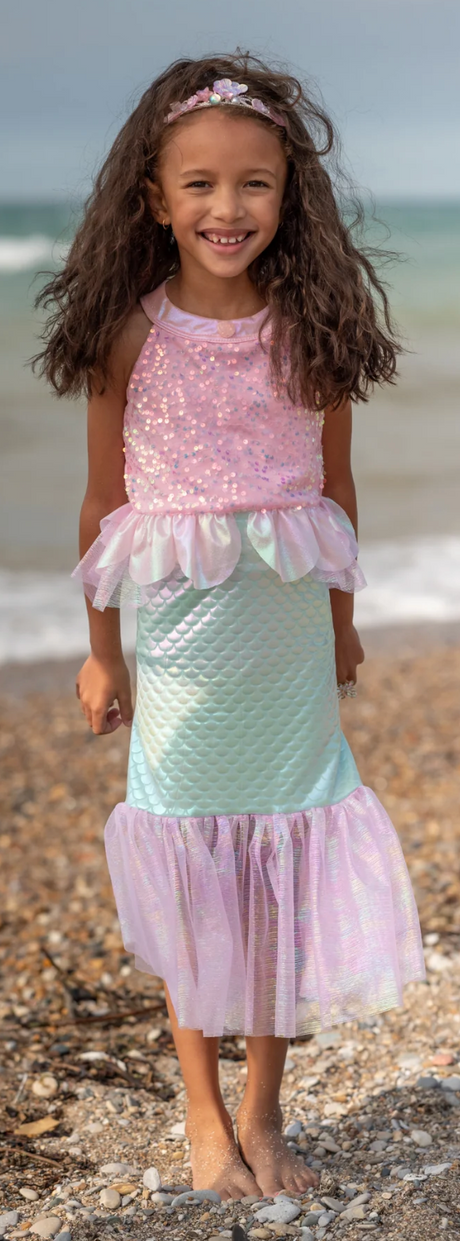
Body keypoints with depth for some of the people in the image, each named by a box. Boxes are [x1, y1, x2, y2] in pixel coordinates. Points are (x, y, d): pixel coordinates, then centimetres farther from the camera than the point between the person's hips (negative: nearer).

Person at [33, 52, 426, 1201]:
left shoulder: (313, 329, -3)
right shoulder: (131, 334, -7)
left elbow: (334, 486, 8)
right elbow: (105, 505, 1)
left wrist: (340, 623, 14)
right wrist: (101, 651, 5)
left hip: (289, 629, 2)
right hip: (181, 633, -1)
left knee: (285, 867, 7)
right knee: (188, 877, 8)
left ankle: (263, 1116, 23)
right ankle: (205, 1116, 24)